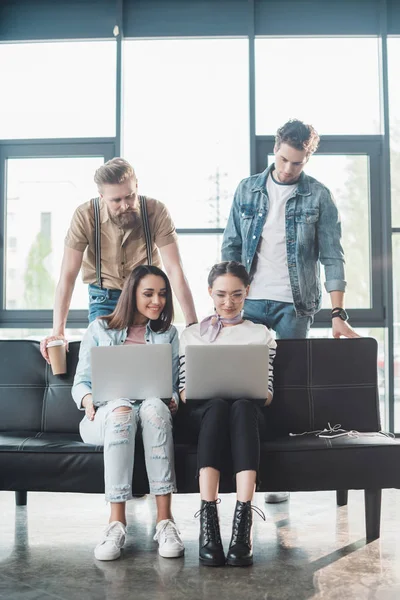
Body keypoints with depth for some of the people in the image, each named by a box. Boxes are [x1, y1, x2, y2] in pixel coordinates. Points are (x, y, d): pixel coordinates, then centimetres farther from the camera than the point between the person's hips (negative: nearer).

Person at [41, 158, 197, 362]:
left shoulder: (156, 211, -20)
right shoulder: (85, 216, -20)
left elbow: (174, 270, -21)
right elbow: (68, 276, -19)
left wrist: (192, 324, -27)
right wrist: (58, 332, -26)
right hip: (104, 299, 0)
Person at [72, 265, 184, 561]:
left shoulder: (168, 334, 18)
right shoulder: (99, 329, 12)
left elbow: (174, 385, 14)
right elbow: (81, 382, 9)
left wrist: (173, 400, -9)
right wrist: (88, 399, -14)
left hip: (153, 413, 1)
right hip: (104, 417, -1)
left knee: (154, 405, -36)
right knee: (121, 407, -38)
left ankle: (165, 519, -38)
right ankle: (117, 522, -37)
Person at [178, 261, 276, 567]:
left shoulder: (260, 334, 18)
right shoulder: (192, 334, 18)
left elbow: (267, 393, 10)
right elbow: (183, 392, 11)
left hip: (248, 414, 0)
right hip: (203, 413, 0)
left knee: (241, 405, -38)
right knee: (218, 404, -38)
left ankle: (243, 522, -49)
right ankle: (207, 520, -46)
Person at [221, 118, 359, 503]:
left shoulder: (318, 197, -1)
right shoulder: (247, 189, 7)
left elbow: (332, 258, -4)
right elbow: (230, 248, 8)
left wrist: (338, 313, -11)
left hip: (294, 305, -2)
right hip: (249, 301, 3)